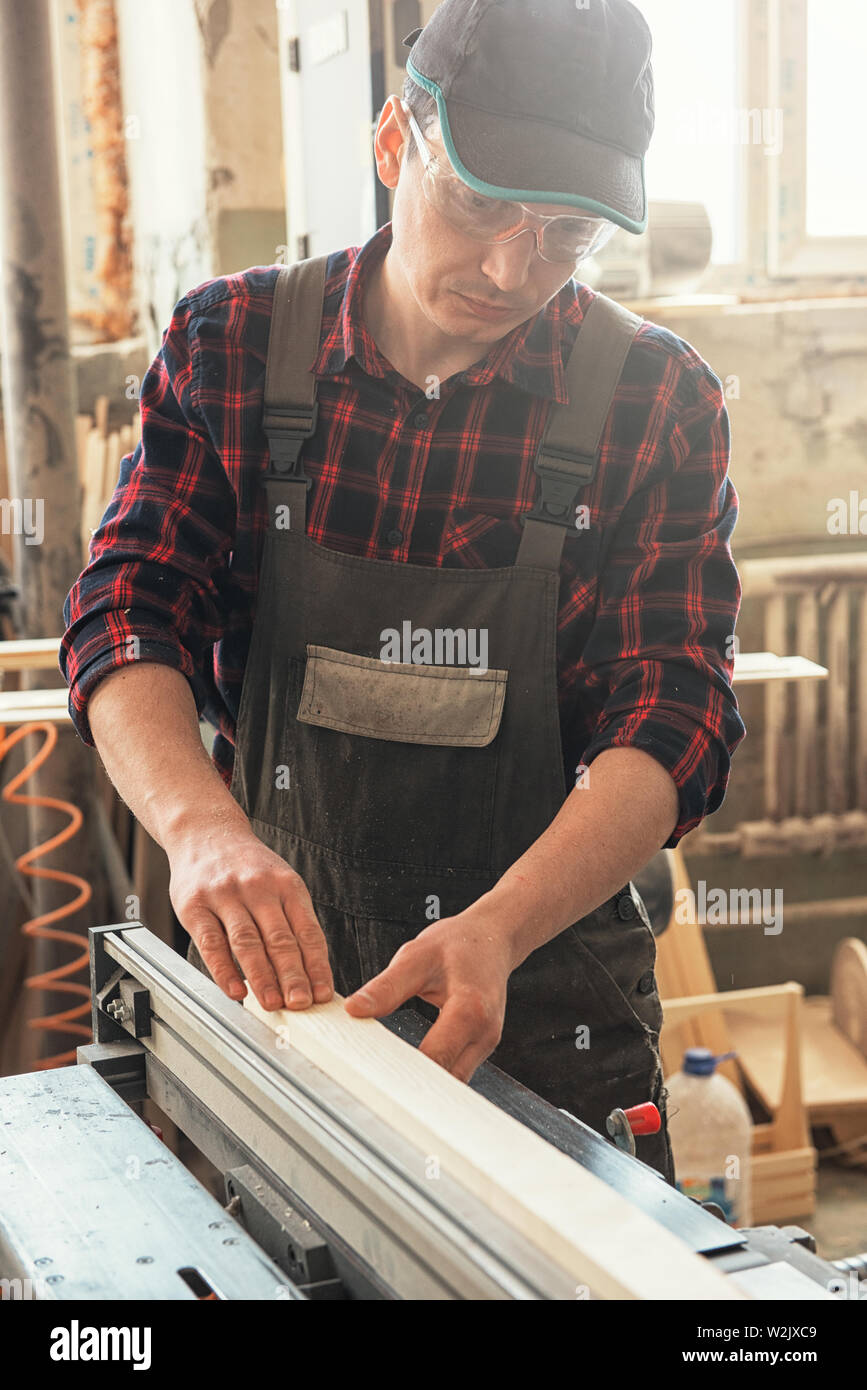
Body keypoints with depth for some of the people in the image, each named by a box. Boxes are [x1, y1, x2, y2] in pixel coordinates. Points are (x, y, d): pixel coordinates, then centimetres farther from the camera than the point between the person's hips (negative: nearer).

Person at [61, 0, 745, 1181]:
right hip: (275, 981, 1)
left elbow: (672, 720, -16)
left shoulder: (656, 399, -10)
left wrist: (497, 932, -33)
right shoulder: (232, 345, -6)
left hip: (547, 995, -1)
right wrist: (202, 823, -32)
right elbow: (129, 619, -10)